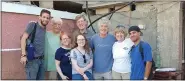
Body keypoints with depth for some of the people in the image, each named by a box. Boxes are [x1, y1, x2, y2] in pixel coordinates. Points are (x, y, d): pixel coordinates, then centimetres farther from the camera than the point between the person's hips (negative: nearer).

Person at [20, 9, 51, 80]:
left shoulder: (45, 29, 11)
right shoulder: (32, 25, -6)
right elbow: (23, 38, -11)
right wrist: (23, 55, -18)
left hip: (41, 59, 6)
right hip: (32, 59, -6)